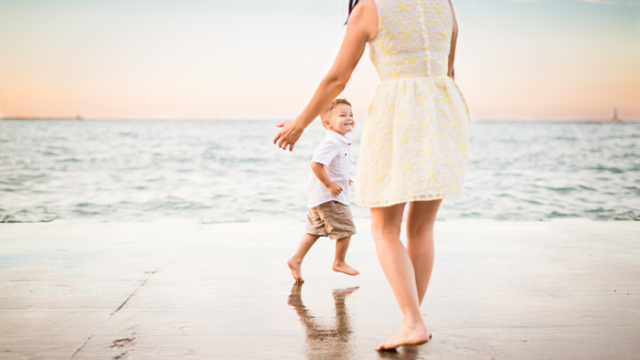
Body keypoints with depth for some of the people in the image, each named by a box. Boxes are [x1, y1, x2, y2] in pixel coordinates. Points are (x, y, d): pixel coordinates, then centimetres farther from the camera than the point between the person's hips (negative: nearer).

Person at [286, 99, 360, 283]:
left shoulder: (339, 142, 15)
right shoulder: (331, 142, -20)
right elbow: (316, 164, -30)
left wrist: (342, 179, 20)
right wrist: (329, 184, -25)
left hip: (318, 198, 10)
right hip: (330, 198, -10)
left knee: (314, 230, 14)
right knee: (345, 229, 3)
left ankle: (296, 259, 13)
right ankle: (339, 262, 18)